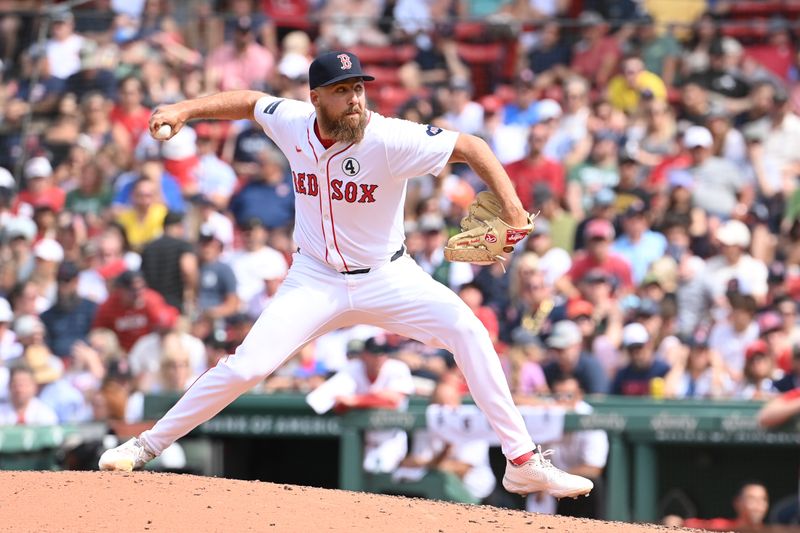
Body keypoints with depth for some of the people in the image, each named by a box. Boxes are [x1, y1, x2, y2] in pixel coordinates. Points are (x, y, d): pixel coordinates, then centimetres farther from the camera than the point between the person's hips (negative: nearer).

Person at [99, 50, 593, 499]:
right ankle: (148, 444, 6)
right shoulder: (293, 122, -12)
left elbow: (471, 147, -18)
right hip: (316, 280, 2)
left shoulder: (391, 139, -23)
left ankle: (523, 462, -16)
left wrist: (510, 205, -32)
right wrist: (185, 110, -3)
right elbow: (250, 101, 9)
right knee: (246, 367, -13)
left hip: (387, 276, -1)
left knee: (465, 328, -23)